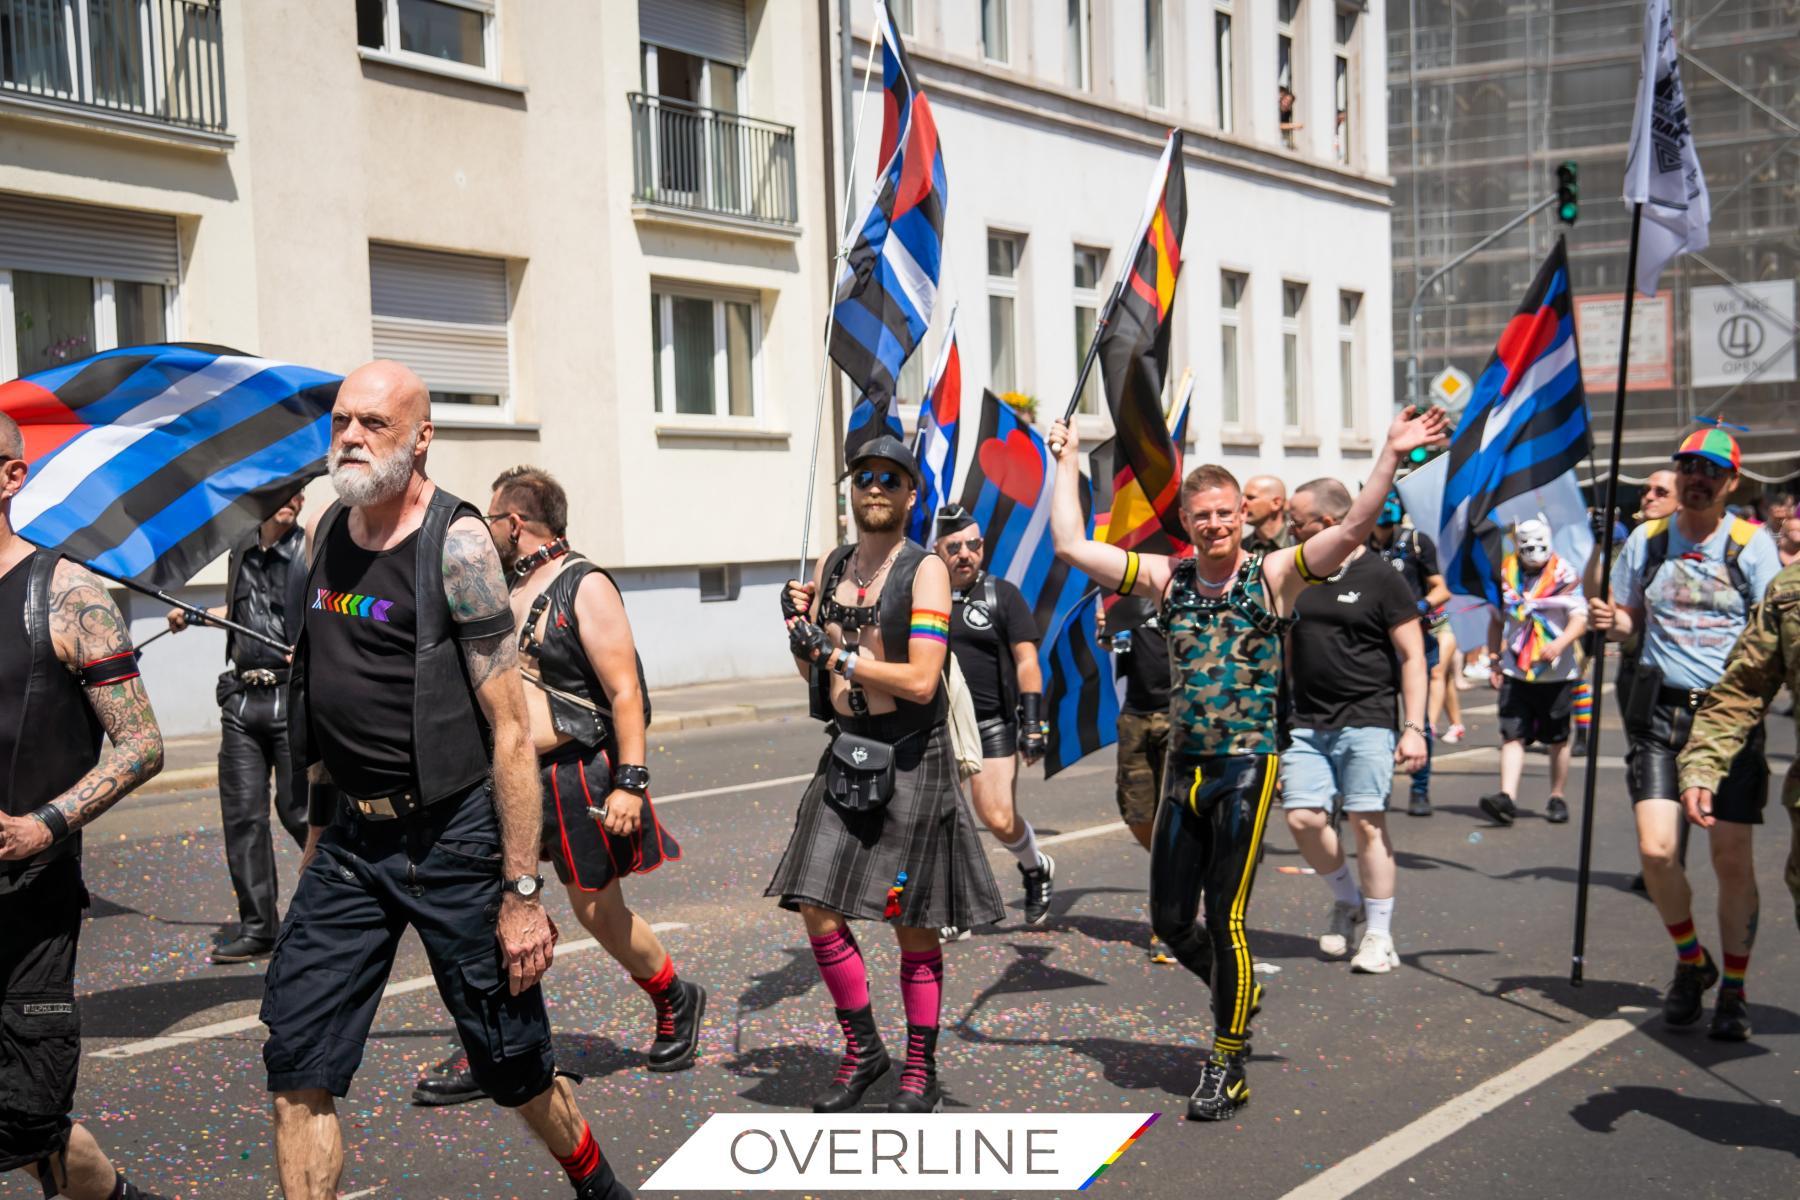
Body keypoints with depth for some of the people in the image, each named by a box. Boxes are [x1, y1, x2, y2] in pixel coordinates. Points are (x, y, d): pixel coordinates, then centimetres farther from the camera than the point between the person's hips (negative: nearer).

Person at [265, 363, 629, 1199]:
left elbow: (511, 730, -16)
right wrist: (320, 818, 19)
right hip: (349, 839, 6)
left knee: (509, 1061, 8)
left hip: (450, 839, -6)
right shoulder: (326, 535, 7)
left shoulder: (454, 544, -14)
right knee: (296, 1066, -1)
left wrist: (522, 893, -18)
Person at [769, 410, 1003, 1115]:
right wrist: (799, 627, -2)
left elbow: (921, 681, -18)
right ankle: (863, 1050, 20)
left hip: (910, 759, -5)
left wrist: (844, 657, -15)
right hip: (846, 753, 6)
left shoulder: (925, 570, -9)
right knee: (817, 908, 1)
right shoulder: (831, 567, 10)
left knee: (913, 926, 3)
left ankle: (920, 1071, 18)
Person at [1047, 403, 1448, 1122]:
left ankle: (1227, 1066, 14)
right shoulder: (1166, 579, 7)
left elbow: (1353, 529, -13)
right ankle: (1238, 997, 39)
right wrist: (1068, 464, 10)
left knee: (1225, 920, -1)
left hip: (1247, 769, -4)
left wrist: (1392, 455, -20)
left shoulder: (1274, 575, -2)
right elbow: (1071, 548, 6)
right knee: (1169, 919, 10)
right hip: (1182, 768, 4)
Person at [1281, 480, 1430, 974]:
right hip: (1306, 723, 5)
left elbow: (1412, 656, -4)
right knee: (1302, 818, -5)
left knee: (1367, 821, -5)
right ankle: (1347, 900, 21)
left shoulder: (1381, 579, -4)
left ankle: (1379, 934, 7)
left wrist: (1414, 727, -12)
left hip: (1366, 721, -5)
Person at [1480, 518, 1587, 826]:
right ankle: (1507, 798, -17)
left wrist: (1560, 643, -30)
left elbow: (1580, 619, -12)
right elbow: (1496, 620, 18)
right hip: (1515, 672, 2)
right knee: (1512, 735, -9)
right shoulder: (1505, 573, 6)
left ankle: (1557, 798, 23)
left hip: (1557, 673, -2)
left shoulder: (1564, 575, -5)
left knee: (1558, 740, 10)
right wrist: (1494, 660, 13)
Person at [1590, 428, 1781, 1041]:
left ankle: (1733, 992, 20)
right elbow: (1629, 619, 17)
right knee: (1656, 850, -10)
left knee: (1732, 859, 1)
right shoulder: (1647, 540, 8)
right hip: (1660, 711, 2)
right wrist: (1608, 621, -5)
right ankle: (1691, 962, 18)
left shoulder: (1751, 546, -1)